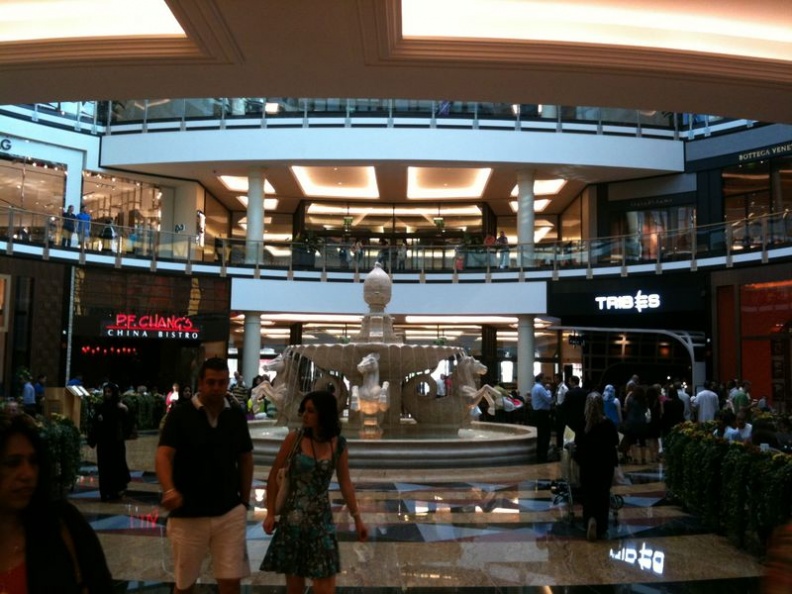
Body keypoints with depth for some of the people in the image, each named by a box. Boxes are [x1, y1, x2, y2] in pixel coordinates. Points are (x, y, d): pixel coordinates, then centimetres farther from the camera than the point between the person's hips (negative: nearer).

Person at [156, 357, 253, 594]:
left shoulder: (236, 415, 2)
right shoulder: (180, 414, -8)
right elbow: (163, 455, -18)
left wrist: (244, 501, 8)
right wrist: (169, 490, -36)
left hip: (230, 513, 2)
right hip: (187, 514, -2)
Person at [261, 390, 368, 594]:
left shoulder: (338, 444, -2)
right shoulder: (294, 438, -7)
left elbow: (345, 483, 7)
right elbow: (274, 476, 0)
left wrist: (357, 518, 9)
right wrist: (270, 513, -3)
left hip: (322, 518, 1)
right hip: (293, 517, -1)